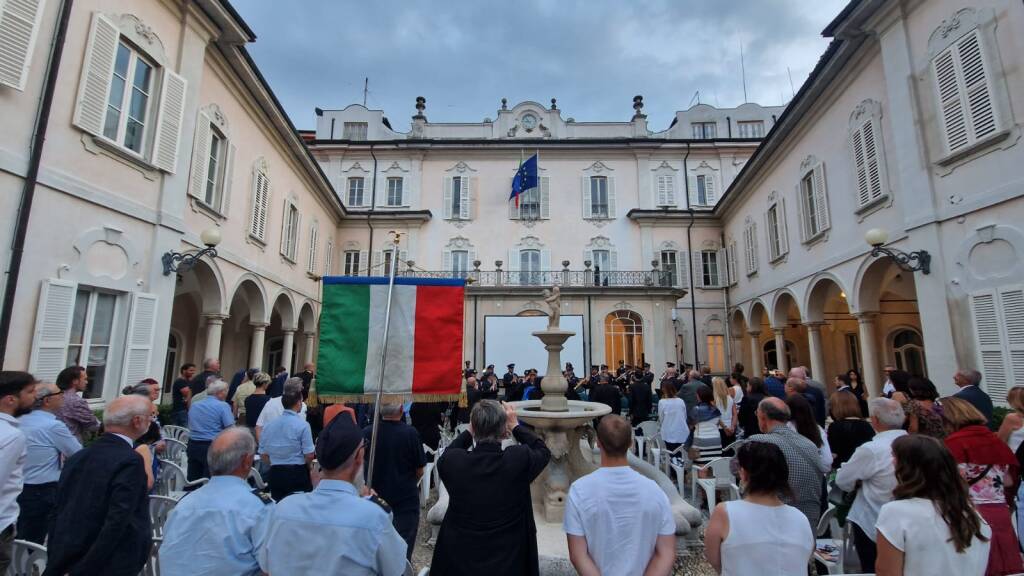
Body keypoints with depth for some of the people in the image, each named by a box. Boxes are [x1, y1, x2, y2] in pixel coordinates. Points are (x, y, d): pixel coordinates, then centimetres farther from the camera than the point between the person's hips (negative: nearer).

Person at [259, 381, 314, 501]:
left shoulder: (269, 425, 2)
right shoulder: (303, 425, -13)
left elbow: (263, 456, 8)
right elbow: (309, 455, -13)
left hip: (275, 475, 5)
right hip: (298, 474, -5)